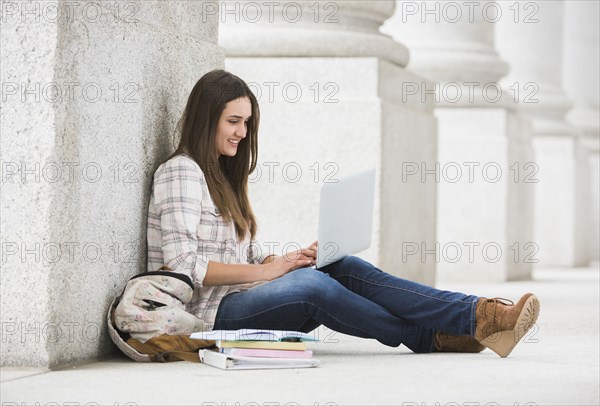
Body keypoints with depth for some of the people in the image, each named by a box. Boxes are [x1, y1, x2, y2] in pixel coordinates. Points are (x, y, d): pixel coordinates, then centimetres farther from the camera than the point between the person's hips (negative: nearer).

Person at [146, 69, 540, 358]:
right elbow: (184, 265, -16)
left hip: (242, 300, 8)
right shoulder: (181, 172, -5)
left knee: (346, 268, -14)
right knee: (311, 284, -30)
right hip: (208, 313, -8)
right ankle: (430, 338, -18)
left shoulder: (223, 177, 23)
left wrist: (294, 258, -4)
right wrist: (264, 271, -15)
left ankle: (478, 316, -25)